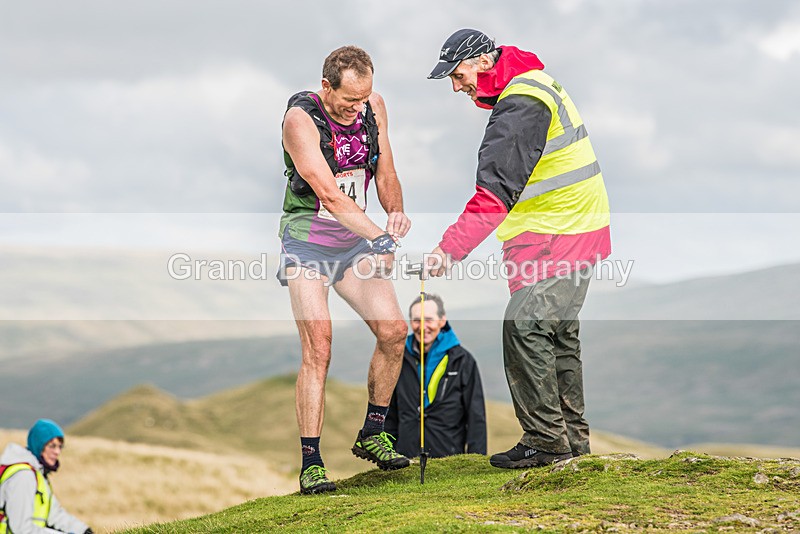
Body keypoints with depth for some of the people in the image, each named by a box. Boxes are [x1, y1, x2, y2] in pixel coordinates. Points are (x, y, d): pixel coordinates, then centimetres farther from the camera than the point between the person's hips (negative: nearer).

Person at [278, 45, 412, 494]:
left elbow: (385, 174, 6)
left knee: (393, 331, -4)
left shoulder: (374, 106, -2)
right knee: (318, 346, -16)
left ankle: (372, 435, 15)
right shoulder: (301, 119, -21)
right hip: (308, 242, -6)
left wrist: (397, 213, -15)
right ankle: (311, 463, -12)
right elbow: (329, 194, -30)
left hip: (355, 239, 6)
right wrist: (380, 237, -39)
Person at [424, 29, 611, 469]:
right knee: (558, 333, 14)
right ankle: (571, 437, 20)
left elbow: (495, 192, -27)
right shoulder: (536, 83, 14)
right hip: (577, 230, 11)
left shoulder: (520, 106, -19)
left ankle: (546, 442, -7)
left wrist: (450, 249, -29)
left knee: (524, 328, -11)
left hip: (556, 237, -11)